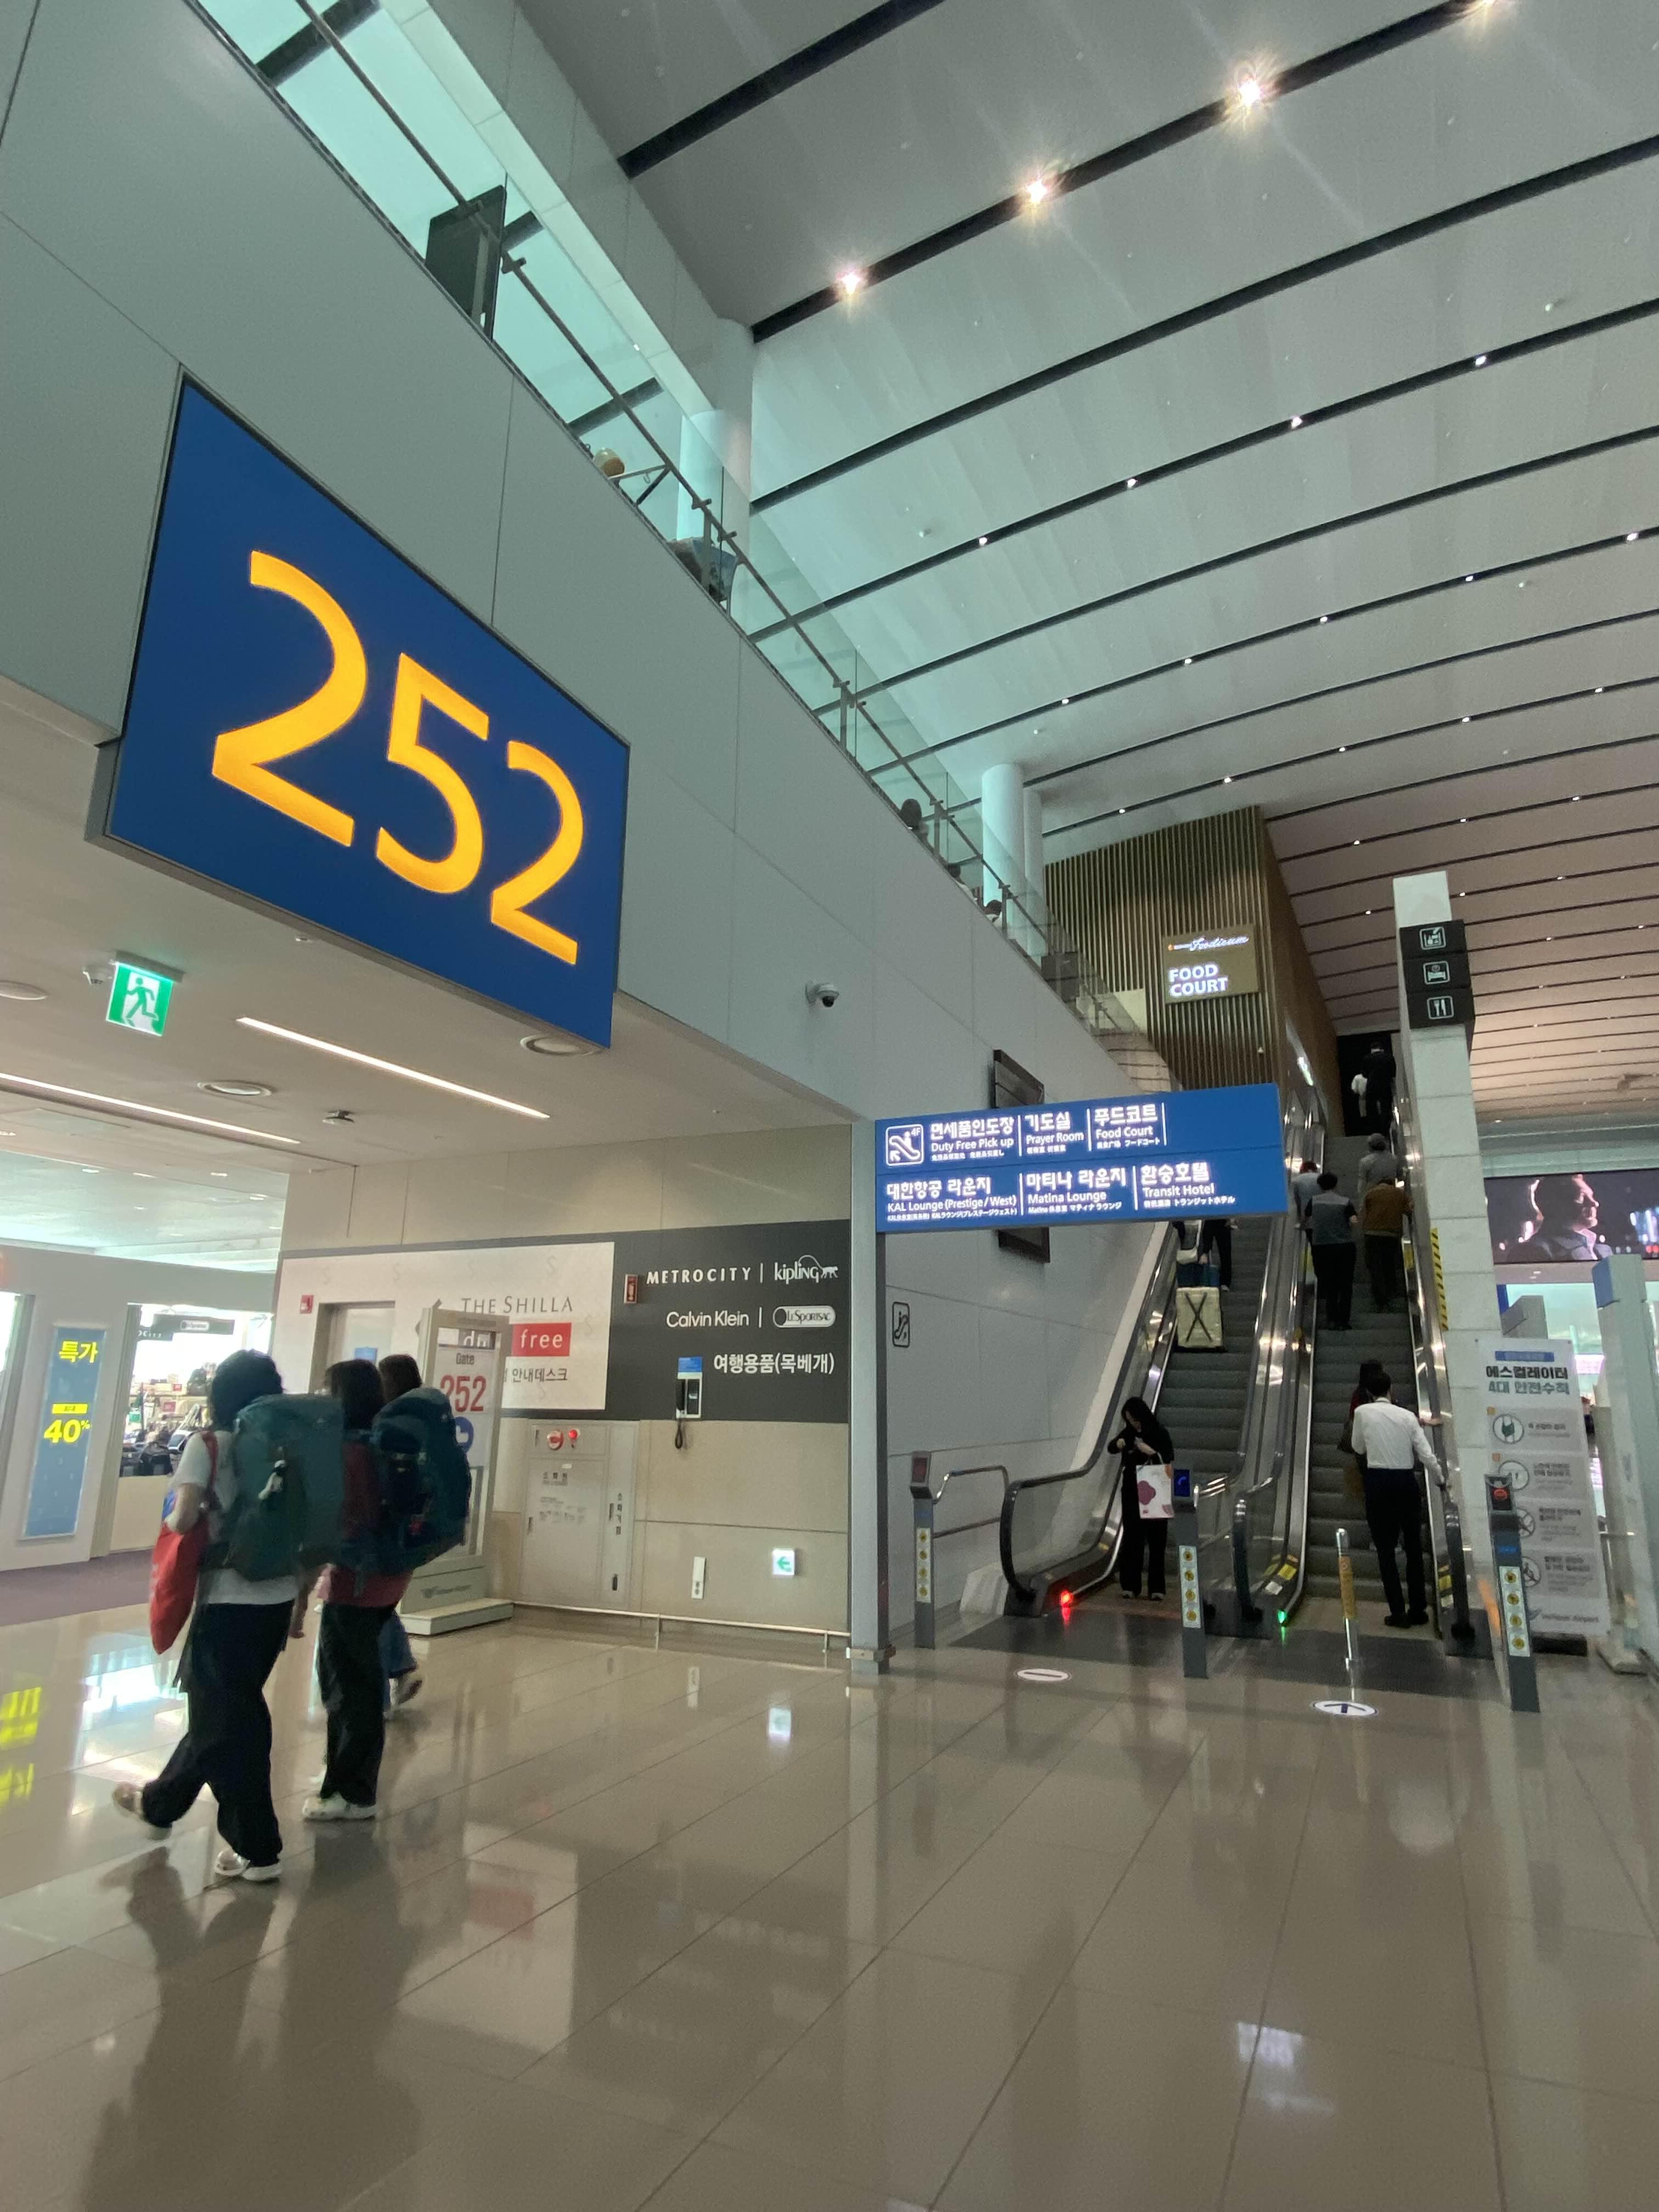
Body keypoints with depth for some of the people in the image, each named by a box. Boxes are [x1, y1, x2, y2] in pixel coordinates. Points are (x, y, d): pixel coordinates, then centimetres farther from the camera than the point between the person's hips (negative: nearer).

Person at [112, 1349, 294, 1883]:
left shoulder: (207, 1443, -9)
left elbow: (184, 1520, -17)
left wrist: (172, 1520, 7)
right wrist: (300, 1596, 13)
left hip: (231, 1598, -6)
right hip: (279, 1596, 6)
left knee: (226, 1719, 6)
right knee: (223, 1707, 22)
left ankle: (258, 1848, 11)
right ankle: (161, 1802, 44)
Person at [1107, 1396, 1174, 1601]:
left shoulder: (1160, 1432, -10)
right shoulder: (1129, 1432, 2)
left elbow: (1169, 1458, -12)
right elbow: (1110, 1448, 3)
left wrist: (1151, 1452, -27)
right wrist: (1118, 1444, -18)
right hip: (1132, 1492, 3)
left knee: (1156, 1539, 1)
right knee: (1132, 1538, 4)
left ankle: (1156, 1587, 8)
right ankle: (1130, 1585, 9)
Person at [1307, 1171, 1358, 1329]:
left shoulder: (1314, 1201, 1)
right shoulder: (1345, 1202, -4)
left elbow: (1309, 1220, 7)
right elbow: (1354, 1221, -14)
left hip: (1321, 1248, 1)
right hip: (1345, 1246, -1)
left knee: (1329, 1286, 12)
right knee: (1345, 1286, 9)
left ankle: (1332, 1319, 6)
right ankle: (1343, 1320, 6)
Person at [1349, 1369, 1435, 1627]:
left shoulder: (1363, 1412, -3)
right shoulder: (1408, 1416, 1)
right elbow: (1427, 1457, 0)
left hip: (1378, 1482, -2)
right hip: (1407, 1482, 2)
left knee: (1386, 1549, 6)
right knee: (1414, 1547, 15)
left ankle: (1398, 1613, 4)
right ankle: (1418, 1611, 21)